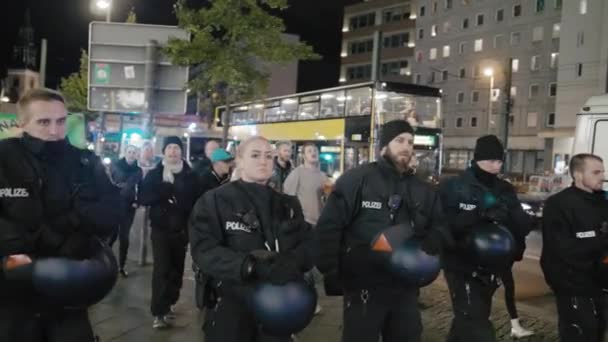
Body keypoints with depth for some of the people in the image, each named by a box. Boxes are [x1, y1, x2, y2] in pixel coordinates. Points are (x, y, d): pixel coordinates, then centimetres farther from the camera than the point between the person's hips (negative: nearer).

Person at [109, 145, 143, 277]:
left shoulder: (138, 170, 6)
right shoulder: (115, 166, -2)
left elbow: (140, 189, 12)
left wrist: (137, 202, 0)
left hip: (129, 207, 2)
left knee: (124, 237, 5)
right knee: (111, 235, -2)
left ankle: (121, 266, 14)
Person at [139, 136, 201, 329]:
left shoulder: (190, 176, 3)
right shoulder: (154, 174, 2)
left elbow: (197, 200, 0)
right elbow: (143, 198, -6)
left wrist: (182, 201, -19)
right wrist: (163, 192, -21)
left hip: (181, 229, 2)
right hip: (160, 228, -1)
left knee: (176, 268, 8)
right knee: (162, 269, -8)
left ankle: (169, 303, 26)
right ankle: (159, 312, -4)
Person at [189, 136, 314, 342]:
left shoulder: (288, 205, 10)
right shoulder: (214, 201, -5)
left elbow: (308, 245, 0)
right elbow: (204, 249, -17)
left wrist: (292, 262, -22)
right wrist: (250, 265, -31)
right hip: (231, 307, -4)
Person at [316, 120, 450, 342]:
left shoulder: (423, 190, 10)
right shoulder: (357, 180, -8)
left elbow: (440, 228, 14)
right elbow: (328, 227, -10)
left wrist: (427, 245, -8)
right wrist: (331, 274, -14)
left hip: (406, 289, 6)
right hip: (363, 289, -5)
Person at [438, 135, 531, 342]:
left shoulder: (506, 191, 7)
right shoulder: (453, 188, -9)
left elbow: (523, 227, 3)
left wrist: (509, 217, -19)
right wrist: (478, 215, -33)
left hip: (491, 269, 6)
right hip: (462, 268, -6)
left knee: (468, 322, 20)